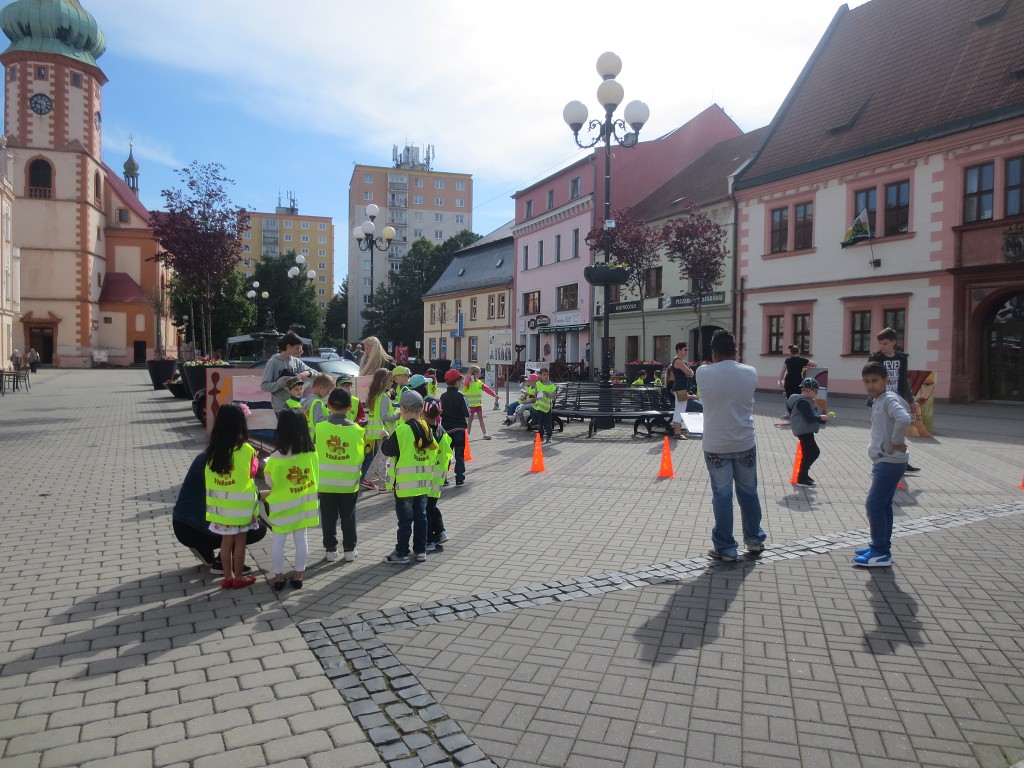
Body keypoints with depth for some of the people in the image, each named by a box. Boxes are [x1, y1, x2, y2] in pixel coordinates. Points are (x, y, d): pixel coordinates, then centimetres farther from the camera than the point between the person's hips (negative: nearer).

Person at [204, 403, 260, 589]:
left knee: (226, 540, 15)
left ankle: (228, 577, 24)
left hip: (220, 503, 4)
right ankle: (239, 578, 19)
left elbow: (209, 475, 1)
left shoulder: (213, 448, -3)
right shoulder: (246, 449, -16)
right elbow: (252, 473, -7)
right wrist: (255, 459, 9)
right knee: (239, 540, 9)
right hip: (239, 503, -4)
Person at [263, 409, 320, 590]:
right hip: (304, 504, 3)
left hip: (283, 506, -3)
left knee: (278, 540, 11)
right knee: (301, 538, 13)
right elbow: (315, 477, 1)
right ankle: (298, 576, 21)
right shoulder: (311, 452, -9)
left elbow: (270, 482, -10)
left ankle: (279, 577, 18)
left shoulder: (277, 457, -20)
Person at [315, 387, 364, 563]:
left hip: (326, 482, 0)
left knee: (328, 517, 11)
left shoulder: (320, 428, -9)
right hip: (349, 482, 0)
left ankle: (330, 549, 18)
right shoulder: (357, 429, -8)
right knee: (348, 516, 11)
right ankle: (349, 549, 17)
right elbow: (361, 455, -2)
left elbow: (314, 453, -1)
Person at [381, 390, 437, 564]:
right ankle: (420, 551, 20)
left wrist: (385, 439, 8)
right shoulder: (427, 429, 4)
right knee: (420, 516, 13)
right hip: (423, 482, 6)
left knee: (405, 519, 2)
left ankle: (402, 553, 9)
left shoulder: (402, 430, -17)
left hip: (405, 483, -6)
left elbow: (388, 450, -9)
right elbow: (433, 452, 12)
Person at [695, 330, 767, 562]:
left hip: (716, 446, -2)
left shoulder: (703, 373, -12)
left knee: (722, 496, 6)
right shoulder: (750, 373, -5)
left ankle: (725, 548, 12)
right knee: (748, 493, 17)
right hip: (745, 444, 2)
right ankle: (754, 540, 33)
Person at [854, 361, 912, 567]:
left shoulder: (889, 399, -16)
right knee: (883, 505, 15)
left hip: (890, 462, -10)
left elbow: (904, 419, -34)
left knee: (874, 505, -7)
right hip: (883, 461, 10)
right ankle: (880, 547, 25)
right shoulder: (877, 401, 13)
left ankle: (881, 553, 1)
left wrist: (896, 442, -24)